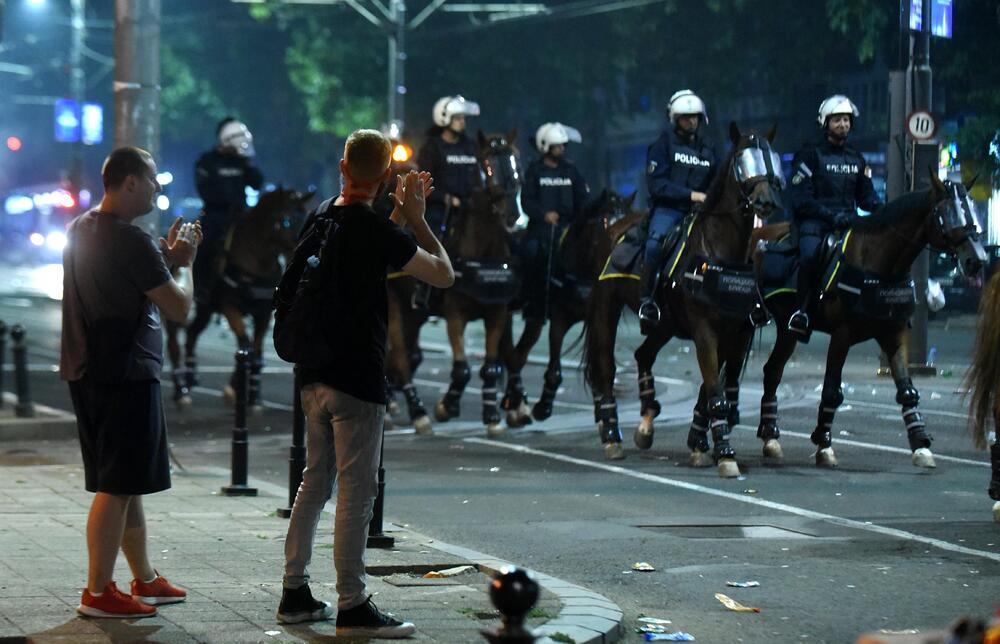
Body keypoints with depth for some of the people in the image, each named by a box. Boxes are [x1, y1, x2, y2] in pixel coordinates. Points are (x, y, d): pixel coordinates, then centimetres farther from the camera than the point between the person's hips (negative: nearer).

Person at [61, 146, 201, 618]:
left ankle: (145, 579, 27)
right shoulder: (130, 241, -18)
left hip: (87, 373, 10)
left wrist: (166, 256, 13)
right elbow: (178, 308, -15)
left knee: (126, 482, 18)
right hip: (126, 375, -10)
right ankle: (98, 592, -3)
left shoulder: (80, 230, 11)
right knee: (117, 486, -5)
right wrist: (183, 262, 1)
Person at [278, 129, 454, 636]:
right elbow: (444, 274, -9)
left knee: (315, 481, 16)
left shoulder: (322, 215, 8)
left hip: (315, 376, 8)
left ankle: (294, 594, 19)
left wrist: (400, 213, 21)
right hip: (356, 379, -8)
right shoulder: (375, 230, -17)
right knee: (357, 491, -4)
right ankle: (352, 608, -1)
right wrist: (416, 217, 0)